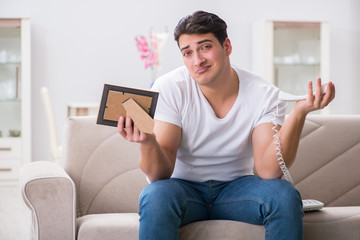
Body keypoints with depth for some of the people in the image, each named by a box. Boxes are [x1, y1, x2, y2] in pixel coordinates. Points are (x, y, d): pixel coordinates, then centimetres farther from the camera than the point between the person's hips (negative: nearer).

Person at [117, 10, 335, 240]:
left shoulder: (264, 95, -10)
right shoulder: (168, 89, -14)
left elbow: (269, 170, -22)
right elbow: (159, 174, -19)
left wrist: (299, 113, -33)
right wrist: (148, 143, -42)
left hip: (235, 187, 2)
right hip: (184, 187, -1)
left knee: (286, 196, -27)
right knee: (155, 196, -35)